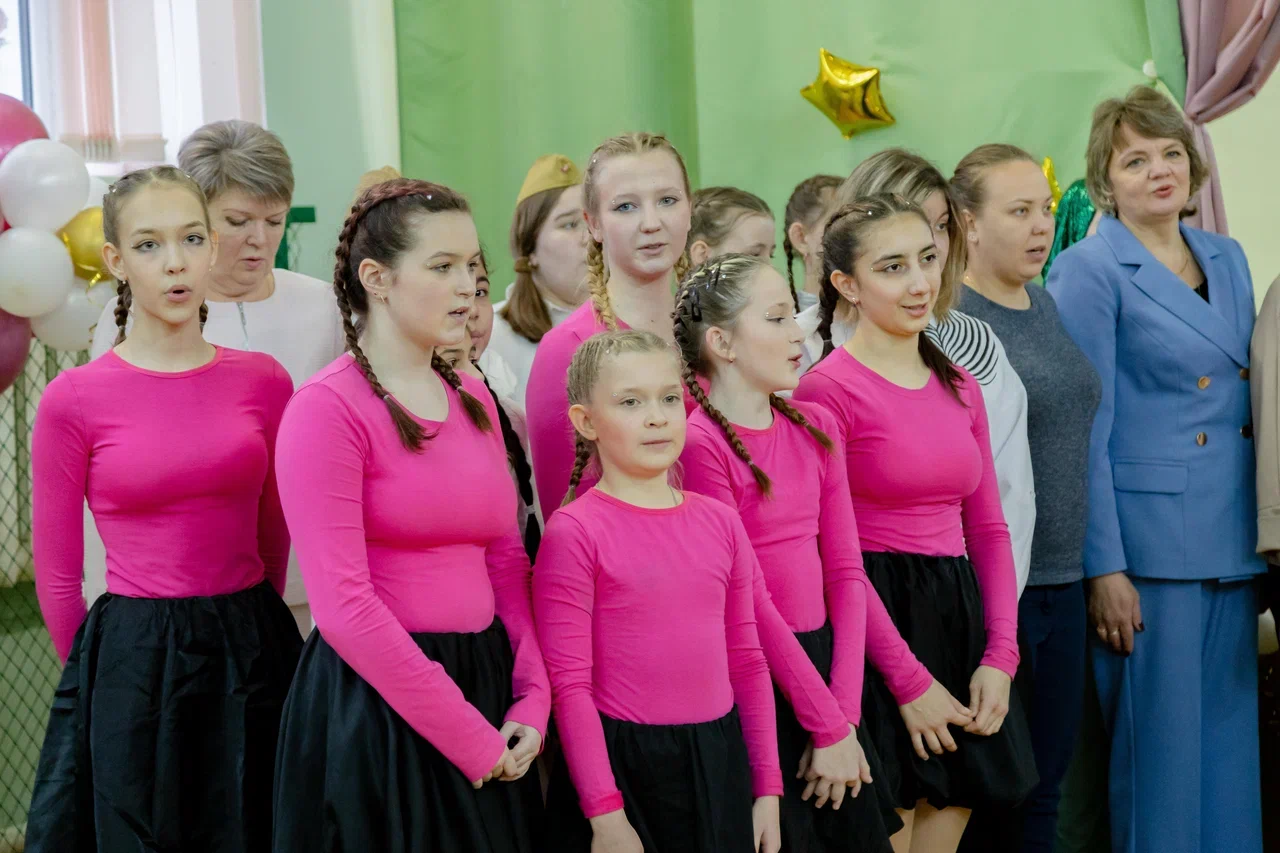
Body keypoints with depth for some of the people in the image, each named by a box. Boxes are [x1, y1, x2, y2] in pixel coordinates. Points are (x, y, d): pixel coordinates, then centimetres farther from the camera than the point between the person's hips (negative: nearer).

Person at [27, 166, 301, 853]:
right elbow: (56, 575, 1)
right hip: (131, 666, -3)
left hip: (254, 654, 3)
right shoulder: (73, 401, -7)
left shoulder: (264, 381, 1)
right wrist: (100, 669, 9)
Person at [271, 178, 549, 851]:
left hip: (484, 689, 7)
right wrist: (470, 737, -16)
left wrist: (533, 698, -3)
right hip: (376, 708, -7)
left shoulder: (471, 398, 11)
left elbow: (507, 562, 11)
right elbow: (345, 607, -17)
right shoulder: (328, 408, -12)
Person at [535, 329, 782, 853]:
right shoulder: (574, 531, -9)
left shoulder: (720, 523, 7)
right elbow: (570, 683, -10)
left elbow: (748, 662, 11)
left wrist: (767, 788, 9)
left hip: (718, 763, 5)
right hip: (622, 765, -5)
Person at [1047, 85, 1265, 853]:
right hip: (1150, 549, -6)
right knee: (1160, 743, -1)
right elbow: (1083, 431, -9)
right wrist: (1104, 568, -13)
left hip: (1234, 543, 6)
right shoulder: (1090, 271, -5)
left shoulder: (1229, 260, 14)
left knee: (1232, 739, 10)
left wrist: (1260, 540, 13)